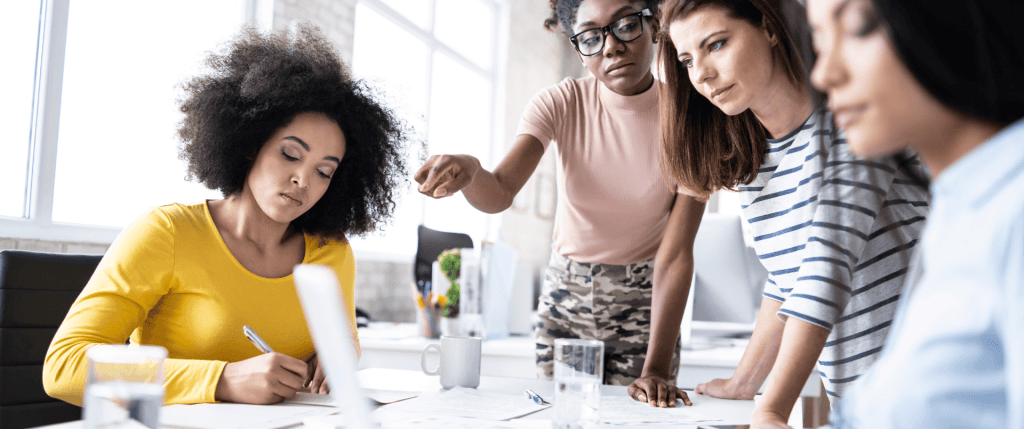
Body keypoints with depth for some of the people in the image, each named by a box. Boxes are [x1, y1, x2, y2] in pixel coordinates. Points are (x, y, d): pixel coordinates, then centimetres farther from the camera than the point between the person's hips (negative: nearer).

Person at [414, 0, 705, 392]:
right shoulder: (561, 104, -13)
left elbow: (676, 256, -20)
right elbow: (500, 194, -26)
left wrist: (657, 370, -27)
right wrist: (469, 171, -51)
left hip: (642, 299, -1)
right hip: (566, 293, 1)